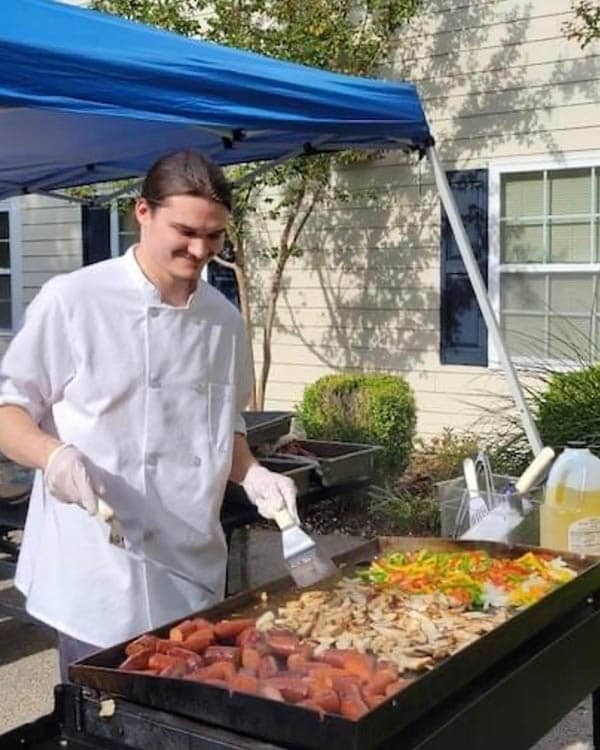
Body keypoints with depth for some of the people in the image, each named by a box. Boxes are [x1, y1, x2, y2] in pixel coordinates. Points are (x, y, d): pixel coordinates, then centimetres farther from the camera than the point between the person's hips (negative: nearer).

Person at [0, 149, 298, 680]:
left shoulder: (225, 320, 8)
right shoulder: (73, 300, -9)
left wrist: (251, 474, 0)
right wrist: (52, 453, -23)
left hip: (194, 577, 5)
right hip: (99, 576, -5)